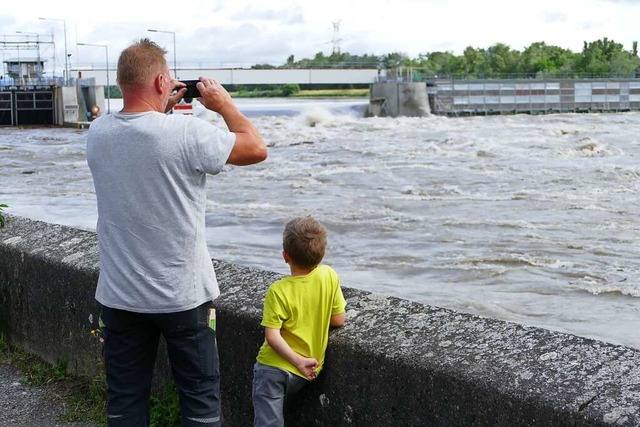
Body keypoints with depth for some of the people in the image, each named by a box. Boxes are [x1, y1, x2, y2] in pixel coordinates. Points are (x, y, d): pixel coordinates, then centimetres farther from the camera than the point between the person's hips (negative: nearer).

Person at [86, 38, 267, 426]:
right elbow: (256, 149, -7)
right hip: (181, 295, -4)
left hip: (119, 295, 5)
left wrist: (162, 109, 18)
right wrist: (224, 103, 5)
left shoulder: (97, 133, -4)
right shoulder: (187, 132, -20)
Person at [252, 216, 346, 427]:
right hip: (303, 374, 5)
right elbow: (338, 320, 2)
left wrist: (298, 361, -19)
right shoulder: (329, 276, -7)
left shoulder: (278, 291, -15)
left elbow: (272, 336, -22)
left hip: (274, 365, -5)